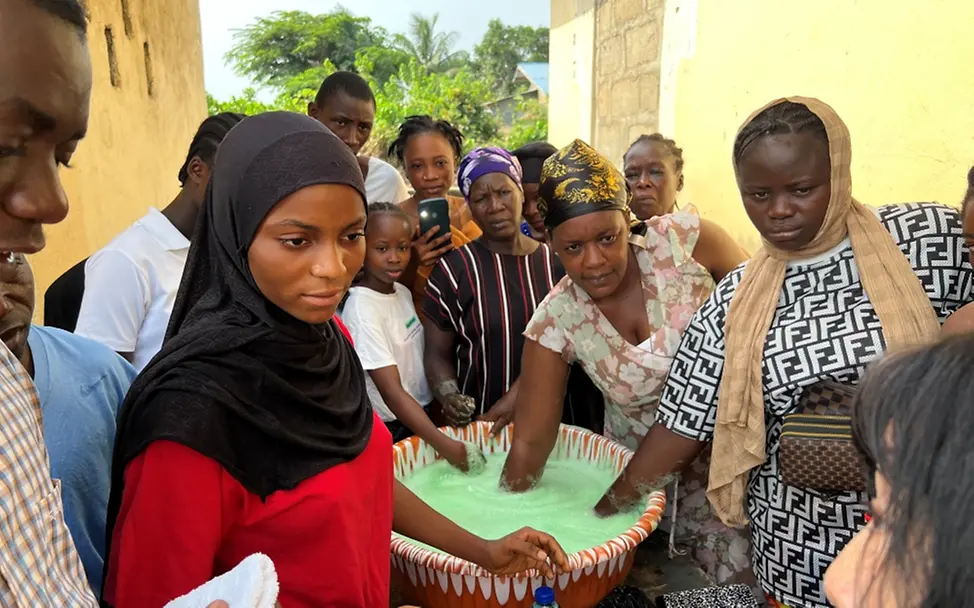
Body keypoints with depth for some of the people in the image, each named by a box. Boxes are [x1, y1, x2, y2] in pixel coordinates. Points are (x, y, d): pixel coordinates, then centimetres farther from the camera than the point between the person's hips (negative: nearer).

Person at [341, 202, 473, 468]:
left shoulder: (403, 292, 0)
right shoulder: (361, 308, -23)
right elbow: (391, 392, -26)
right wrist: (442, 442, -30)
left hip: (422, 416, 7)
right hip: (389, 430, -7)